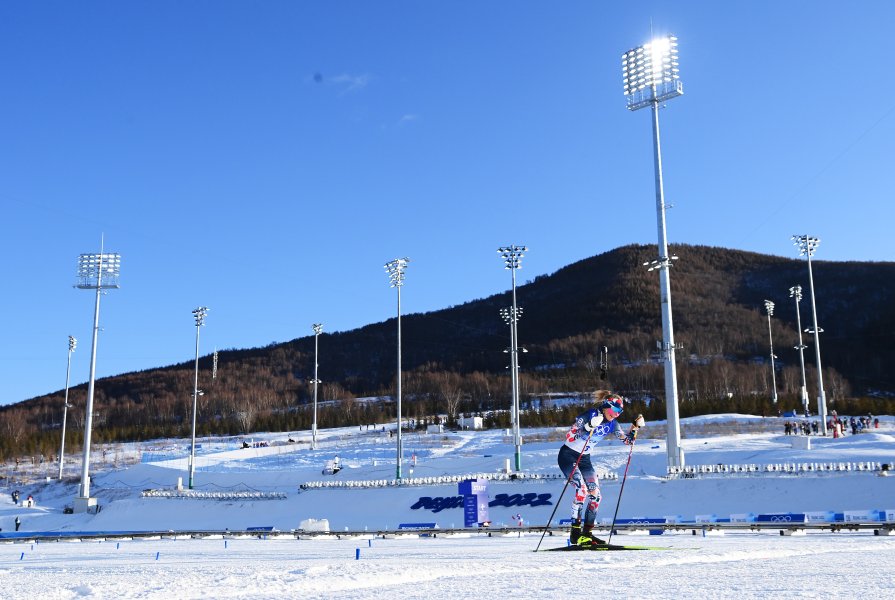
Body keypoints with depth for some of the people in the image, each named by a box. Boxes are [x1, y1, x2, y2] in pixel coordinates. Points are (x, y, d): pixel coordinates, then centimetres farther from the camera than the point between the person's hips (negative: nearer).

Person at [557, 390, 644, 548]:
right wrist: (589, 427, -37)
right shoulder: (588, 416, -21)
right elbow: (569, 436, -27)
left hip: (584, 459, 7)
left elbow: (627, 440, 6)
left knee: (595, 493, -4)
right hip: (568, 455, -7)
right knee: (582, 489, -23)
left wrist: (636, 427, -9)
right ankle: (575, 532, -19)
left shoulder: (612, 424, -1)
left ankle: (587, 532, 4)